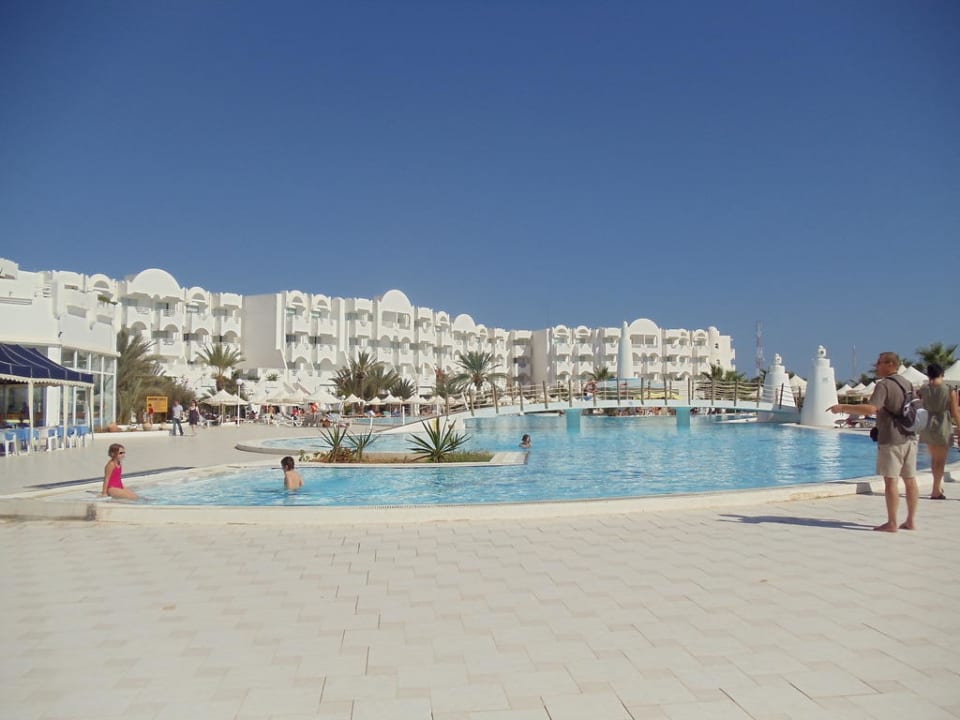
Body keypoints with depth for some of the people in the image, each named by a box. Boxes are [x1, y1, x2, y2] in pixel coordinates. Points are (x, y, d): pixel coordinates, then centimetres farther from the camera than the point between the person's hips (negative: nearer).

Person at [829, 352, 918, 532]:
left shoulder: (884, 384, -13)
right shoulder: (907, 383, 14)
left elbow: (871, 409, -27)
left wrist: (843, 407, -23)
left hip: (891, 439, -8)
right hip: (909, 437, 9)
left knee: (890, 480, -5)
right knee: (910, 479, 11)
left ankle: (892, 523, -3)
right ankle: (911, 521, 17)